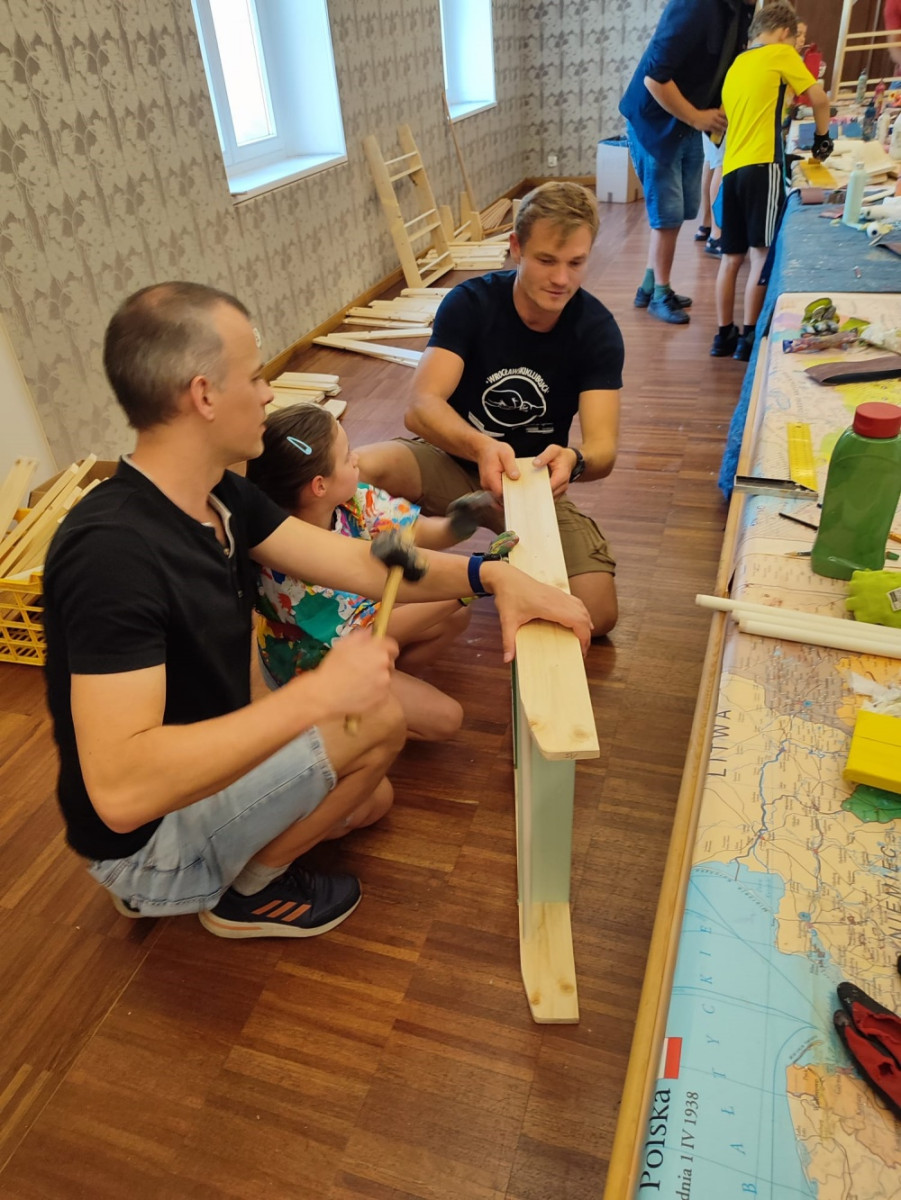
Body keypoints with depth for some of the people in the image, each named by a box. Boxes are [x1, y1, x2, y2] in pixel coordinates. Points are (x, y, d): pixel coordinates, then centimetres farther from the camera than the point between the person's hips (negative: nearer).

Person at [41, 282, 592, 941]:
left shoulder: (220, 496, -5)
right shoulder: (113, 550, -33)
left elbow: (360, 562, -4)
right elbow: (120, 791, -40)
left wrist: (490, 574, -17)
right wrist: (318, 694, -43)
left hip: (205, 762, 9)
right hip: (144, 835, -9)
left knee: (372, 800, 21)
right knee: (377, 719, -17)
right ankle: (249, 891, 5)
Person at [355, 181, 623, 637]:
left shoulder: (597, 330, -11)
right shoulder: (470, 303, -14)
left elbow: (603, 449, -20)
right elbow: (420, 408, -27)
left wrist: (572, 459, -46)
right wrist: (480, 446, -49)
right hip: (454, 459, -1)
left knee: (598, 614, -18)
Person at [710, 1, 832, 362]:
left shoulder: (736, 65, 22)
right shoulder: (781, 54, 3)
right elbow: (819, 100, -1)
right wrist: (822, 137, 16)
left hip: (731, 167, 7)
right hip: (761, 165, -7)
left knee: (732, 257, 8)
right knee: (761, 254, -8)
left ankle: (724, 334, 10)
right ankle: (749, 337, -11)